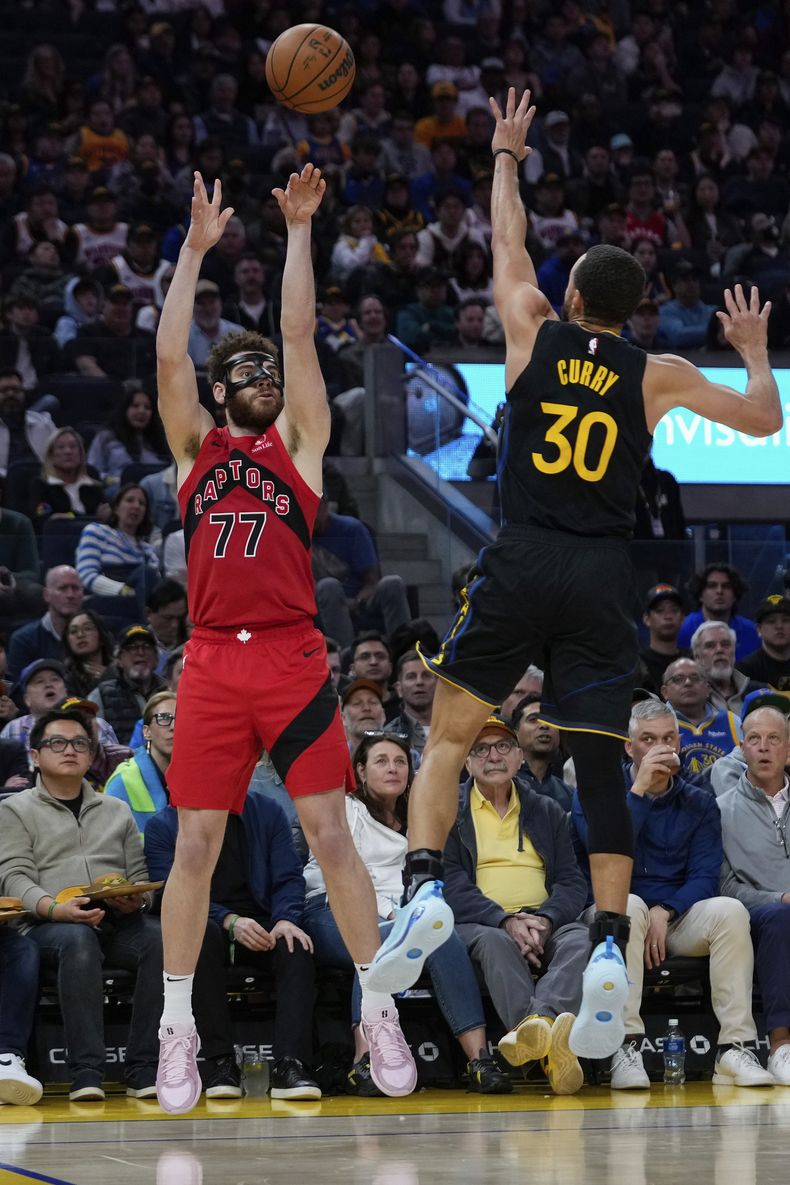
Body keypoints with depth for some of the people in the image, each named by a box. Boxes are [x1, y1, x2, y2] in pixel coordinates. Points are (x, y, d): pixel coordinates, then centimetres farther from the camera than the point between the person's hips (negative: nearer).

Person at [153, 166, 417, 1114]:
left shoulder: (298, 443, 11)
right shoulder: (195, 447, 15)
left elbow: (299, 337, 4)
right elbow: (169, 356, 4)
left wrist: (299, 230, 3)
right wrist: (196, 249, 3)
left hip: (292, 656, -1)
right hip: (212, 662, 1)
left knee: (330, 833, -3)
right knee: (195, 845, 1)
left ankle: (377, 1009, 2)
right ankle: (177, 1027, 7)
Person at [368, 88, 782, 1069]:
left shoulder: (534, 331, 4)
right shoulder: (656, 376, 5)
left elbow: (506, 242, 22)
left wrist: (506, 156, 37)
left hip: (520, 563, -1)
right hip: (602, 577, 1)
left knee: (448, 737, 7)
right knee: (601, 768, 2)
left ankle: (424, 885, -15)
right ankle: (609, 943, -11)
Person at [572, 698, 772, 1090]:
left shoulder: (699, 804, 11)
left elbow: (705, 877, -1)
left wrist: (664, 913, -18)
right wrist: (639, 789, -16)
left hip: (678, 919, 2)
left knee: (729, 910, -27)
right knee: (629, 905, -37)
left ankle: (735, 1049, -30)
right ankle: (626, 1048, -41)